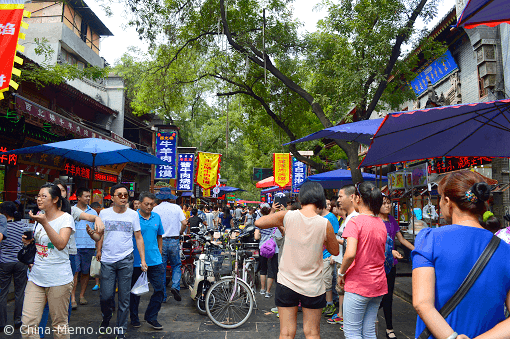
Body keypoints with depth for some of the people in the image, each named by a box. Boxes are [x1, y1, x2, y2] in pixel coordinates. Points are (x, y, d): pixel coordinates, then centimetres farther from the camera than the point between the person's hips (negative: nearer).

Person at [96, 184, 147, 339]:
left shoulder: (133, 214, 1)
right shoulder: (104, 213, 2)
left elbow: (138, 237, 4)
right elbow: (101, 234, 15)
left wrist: (143, 260, 0)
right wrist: (99, 250, 10)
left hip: (126, 260, 0)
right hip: (107, 260, 1)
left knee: (124, 298, 4)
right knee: (105, 296, 3)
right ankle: (106, 320, 35)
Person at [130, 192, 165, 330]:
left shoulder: (156, 217, 8)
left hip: (155, 260, 4)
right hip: (137, 261, -4)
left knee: (159, 288, 2)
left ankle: (151, 317, 18)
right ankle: (134, 318, 30)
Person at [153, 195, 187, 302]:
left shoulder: (155, 209, -3)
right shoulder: (176, 207, 0)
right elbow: (184, 223, -5)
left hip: (160, 241, 0)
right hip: (174, 241, 0)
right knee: (176, 265, 15)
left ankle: (162, 296, 14)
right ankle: (175, 286, -7)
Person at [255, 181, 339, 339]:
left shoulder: (287, 216, -10)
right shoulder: (325, 224, -11)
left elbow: (259, 222, -3)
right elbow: (335, 251, 3)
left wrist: (279, 225, 11)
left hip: (286, 283, 0)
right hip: (313, 287, 0)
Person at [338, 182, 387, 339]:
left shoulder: (355, 222, -16)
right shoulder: (381, 224, 8)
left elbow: (350, 254, -26)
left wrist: (341, 273, -12)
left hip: (358, 285, -7)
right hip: (378, 285, 7)